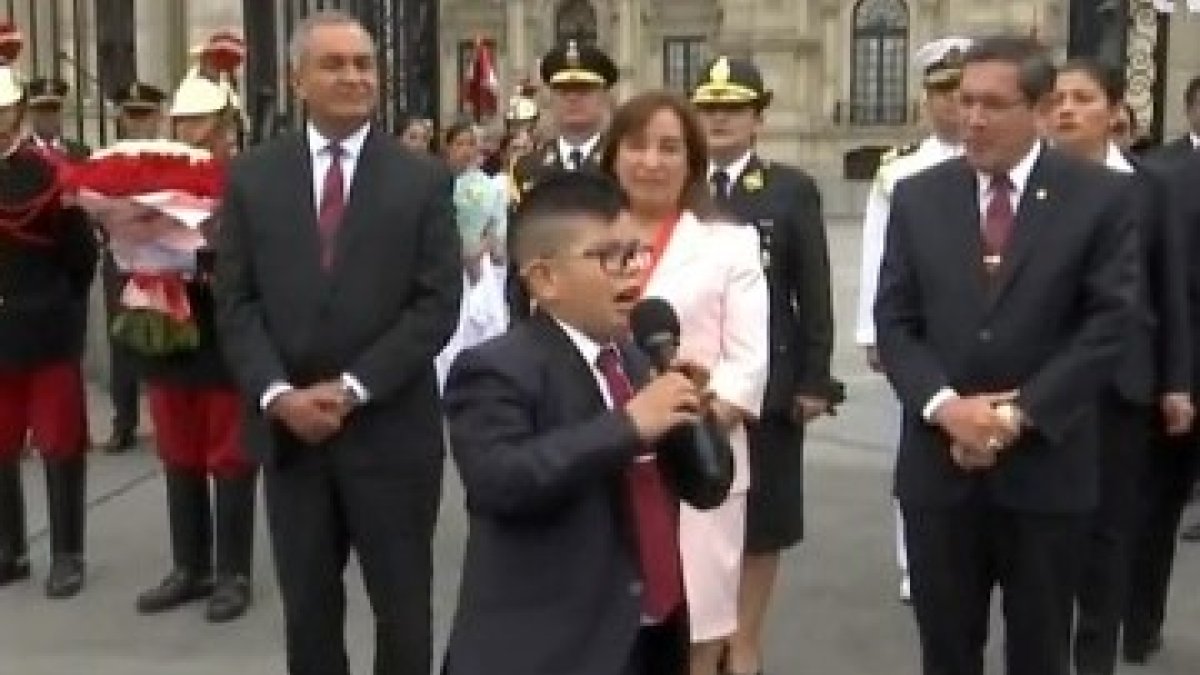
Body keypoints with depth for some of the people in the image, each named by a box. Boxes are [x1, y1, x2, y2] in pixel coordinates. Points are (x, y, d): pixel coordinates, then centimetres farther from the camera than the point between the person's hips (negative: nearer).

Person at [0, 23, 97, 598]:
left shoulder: (51, 171, -7)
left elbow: (82, 253, -4)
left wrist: (59, 308, 2)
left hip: (47, 336, -4)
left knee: (60, 445, 4)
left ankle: (67, 555, 13)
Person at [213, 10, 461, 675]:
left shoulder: (423, 179, -1)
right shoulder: (252, 175, 5)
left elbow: (439, 303, -6)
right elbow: (235, 302, 2)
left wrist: (352, 388, -14)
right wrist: (277, 394, -12)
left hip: (391, 427, -2)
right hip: (287, 426, 2)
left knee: (402, 610, 9)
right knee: (307, 612, 13)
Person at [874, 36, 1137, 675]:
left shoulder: (1101, 195, -2)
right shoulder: (917, 196, 5)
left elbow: (1107, 322, -7)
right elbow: (893, 320, 2)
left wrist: (1019, 415, -14)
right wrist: (945, 406, -14)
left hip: (1046, 465, -1)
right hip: (939, 463, 2)